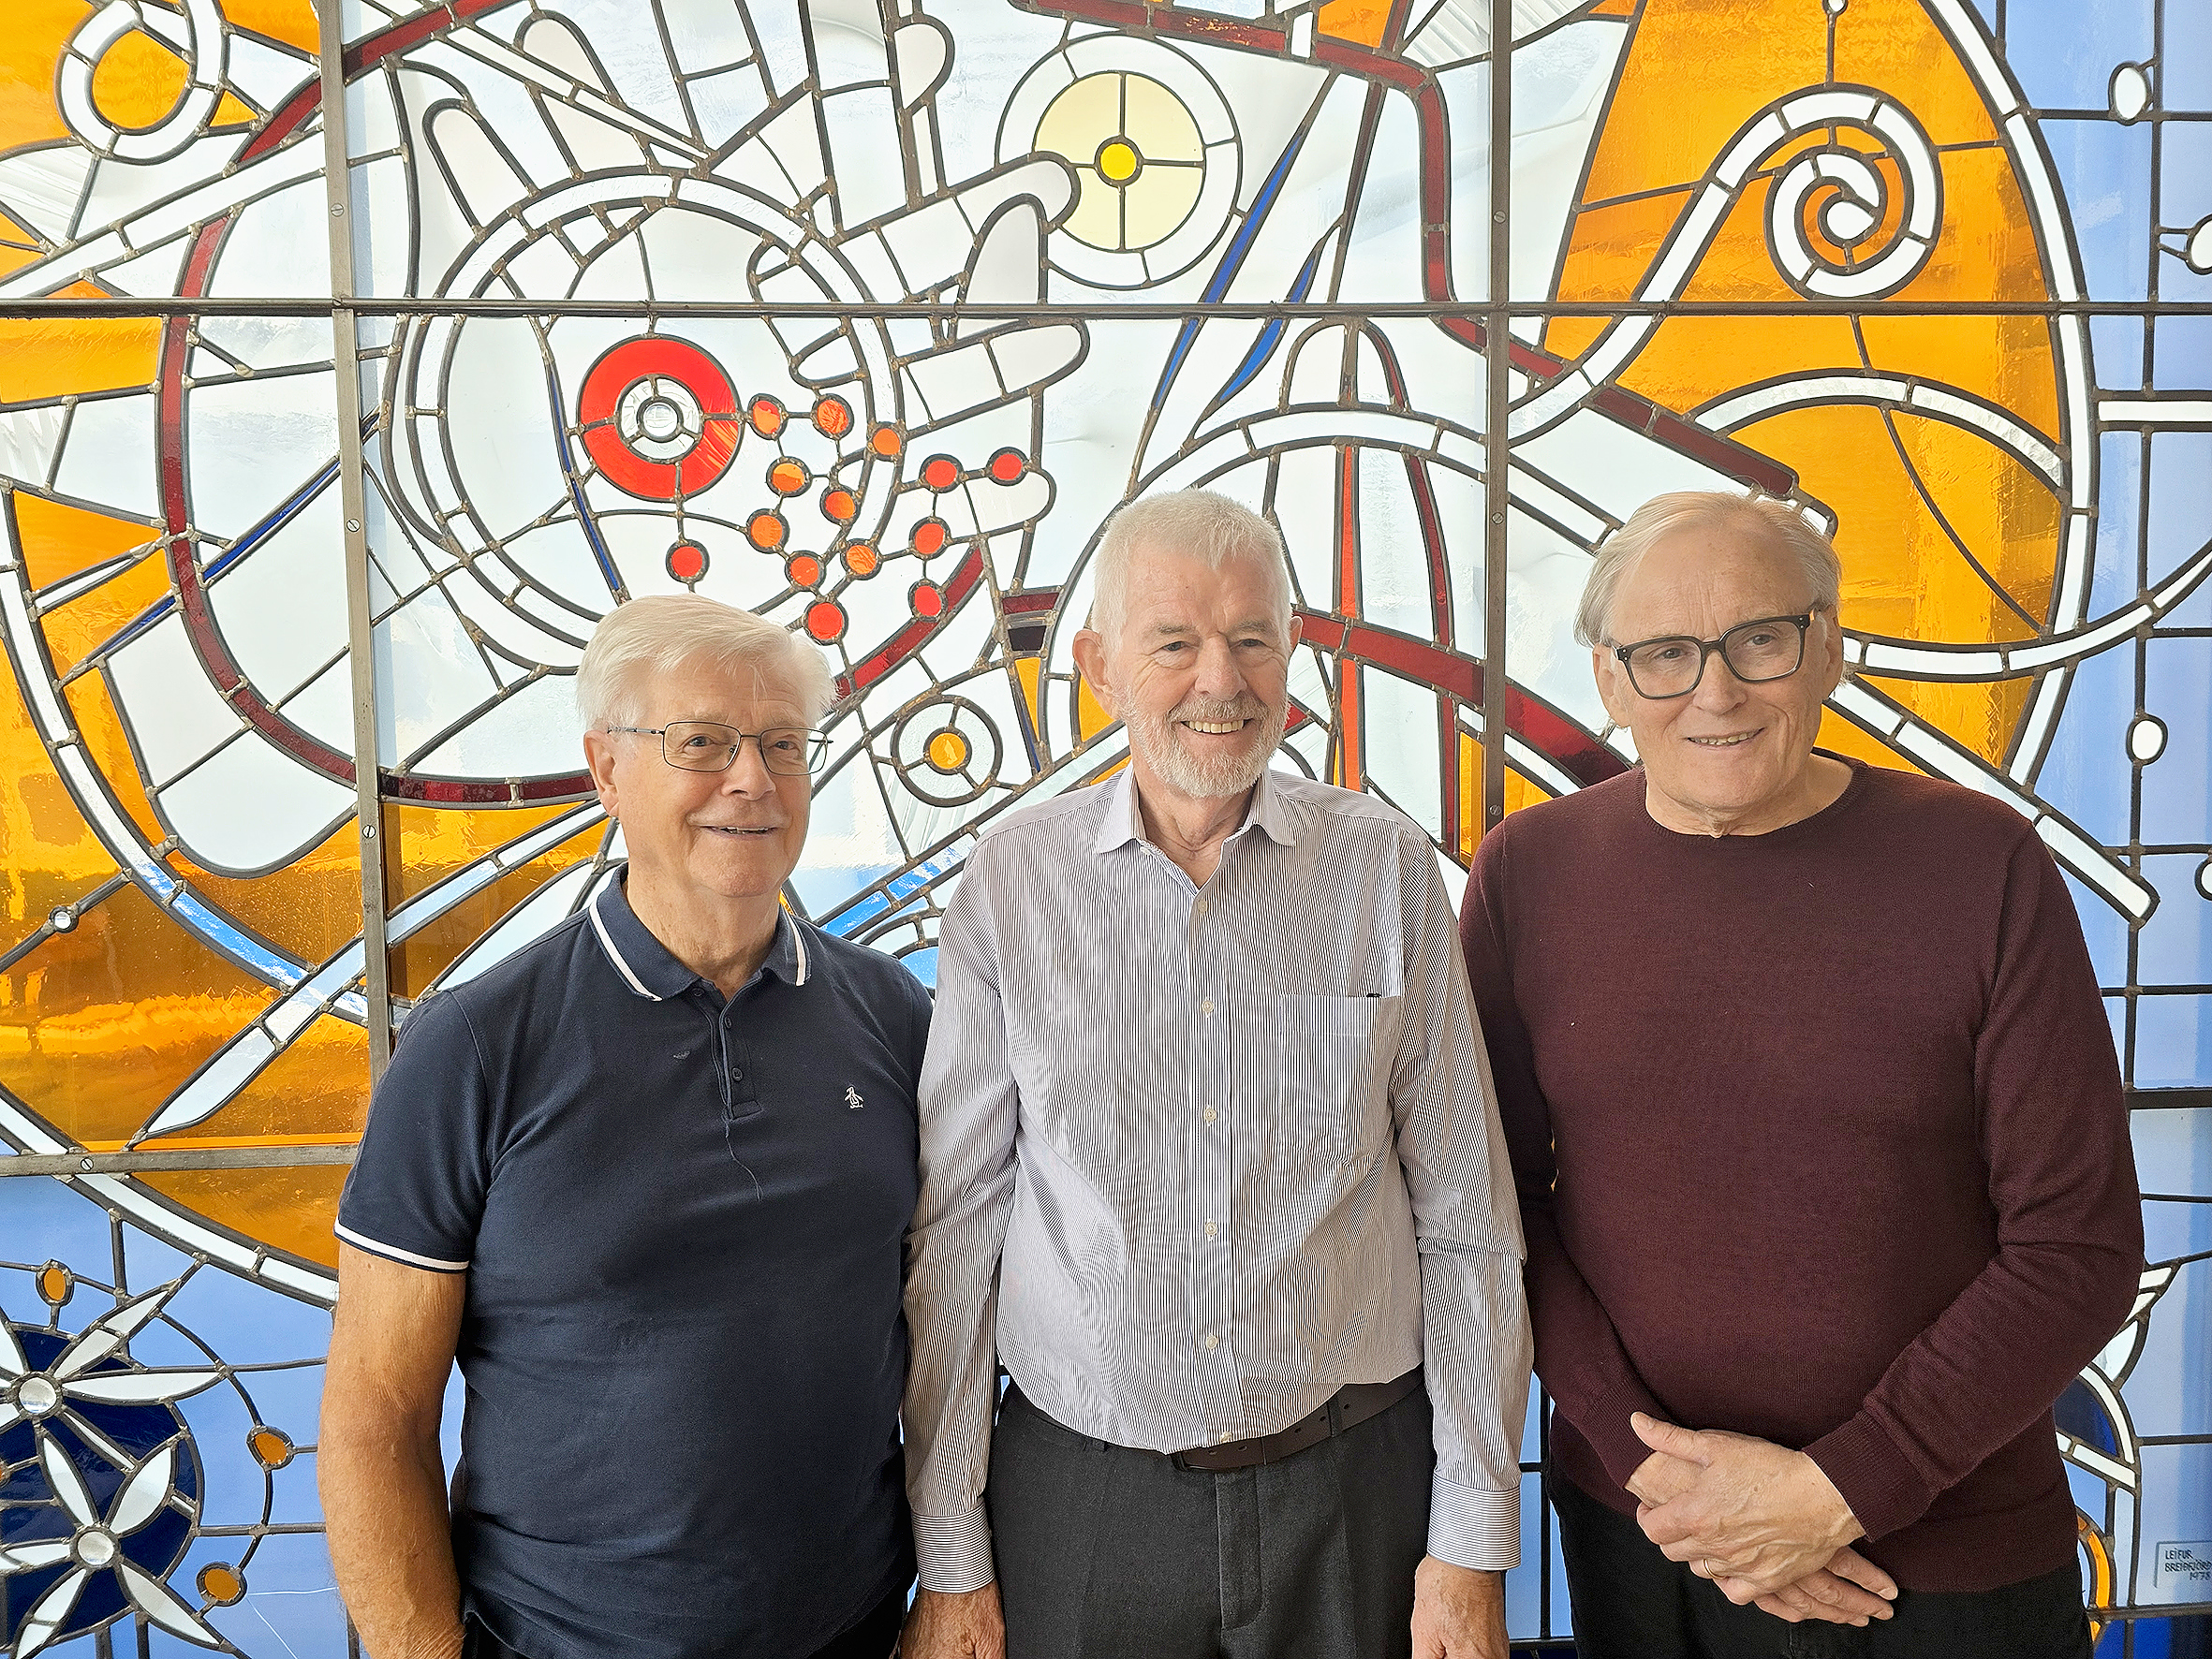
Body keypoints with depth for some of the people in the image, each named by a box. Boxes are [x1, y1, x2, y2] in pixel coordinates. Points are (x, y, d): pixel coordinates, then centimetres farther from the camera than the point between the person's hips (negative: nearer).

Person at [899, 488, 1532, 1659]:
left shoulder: (1388, 871, -5)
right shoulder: (1009, 886, -6)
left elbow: (1466, 1221, -1)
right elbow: (954, 1231, -2)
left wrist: (1473, 1538, 0)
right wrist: (950, 1562, 0)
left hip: (1354, 1482, 1)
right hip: (1080, 1491, 0)